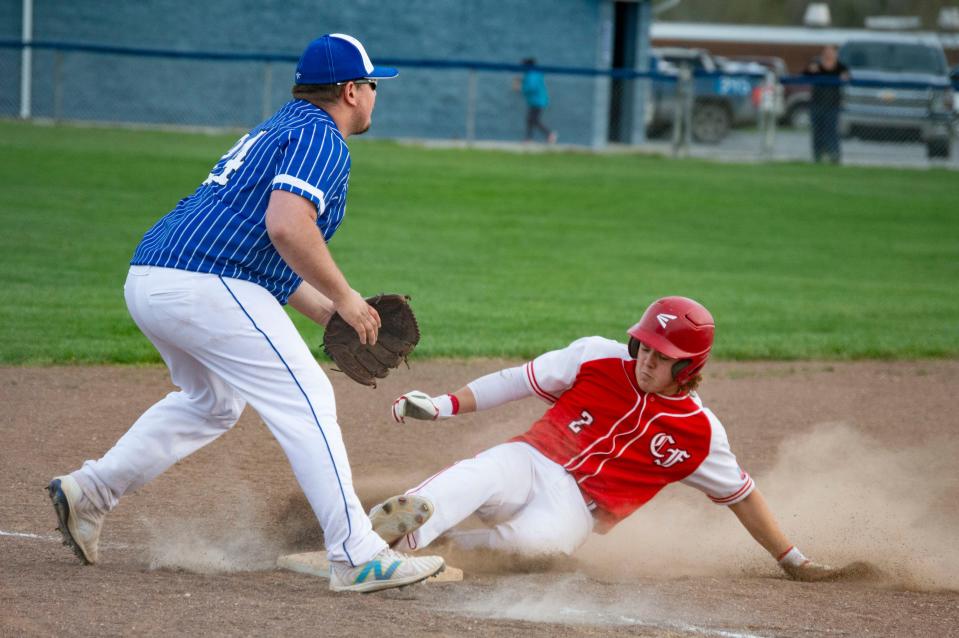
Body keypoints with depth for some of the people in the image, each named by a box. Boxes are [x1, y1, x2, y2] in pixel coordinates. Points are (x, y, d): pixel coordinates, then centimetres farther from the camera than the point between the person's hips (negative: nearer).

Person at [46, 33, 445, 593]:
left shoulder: (279, 131, 28)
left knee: (213, 401, 29)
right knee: (306, 399, -8)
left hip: (148, 280, 10)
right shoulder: (322, 139, -4)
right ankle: (358, 557, -13)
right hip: (205, 285, -10)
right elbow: (286, 227, -22)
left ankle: (89, 491, 26)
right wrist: (344, 297, -11)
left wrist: (330, 314, 21)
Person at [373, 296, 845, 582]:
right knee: (481, 476, -37)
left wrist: (792, 561, 11)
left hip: (574, 508, -1)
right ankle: (378, 533, -58)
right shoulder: (597, 357, 0)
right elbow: (519, 380, 6)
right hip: (531, 461, 1)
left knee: (541, 535, -39)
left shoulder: (699, 432, 0)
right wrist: (447, 404, -2)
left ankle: (417, 539, -37)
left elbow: (740, 494, 10)